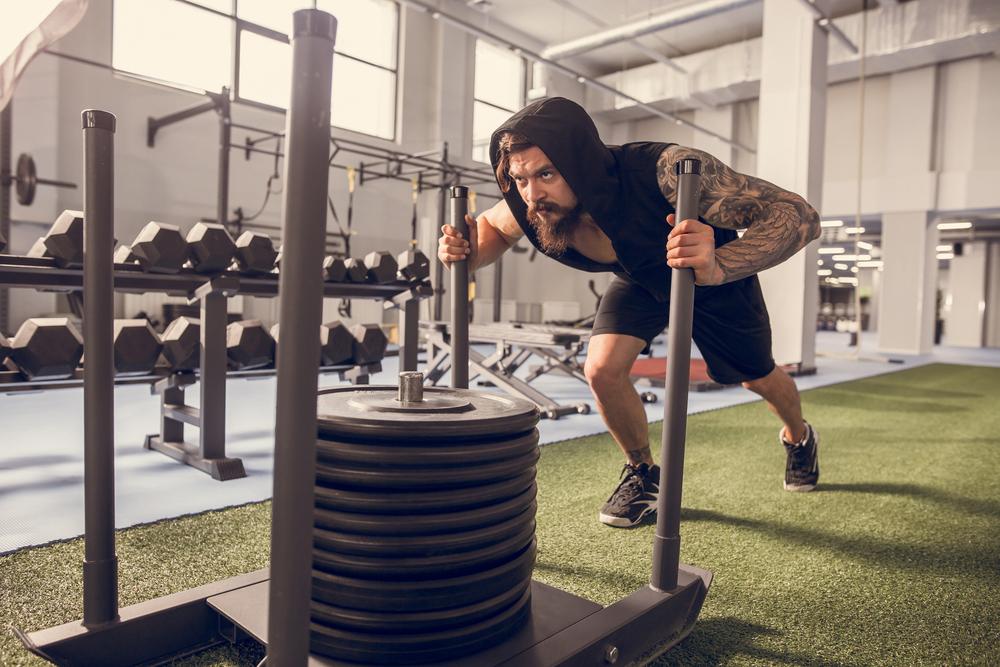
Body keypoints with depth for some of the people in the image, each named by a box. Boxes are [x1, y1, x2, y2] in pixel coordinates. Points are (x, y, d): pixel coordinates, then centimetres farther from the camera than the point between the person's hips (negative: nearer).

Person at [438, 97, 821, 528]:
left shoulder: (664, 171, -46)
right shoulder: (530, 204, -32)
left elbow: (799, 214, -45)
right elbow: (491, 225, -7)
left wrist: (717, 267, -63)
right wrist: (469, 254, -31)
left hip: (719, 277, -2)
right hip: (640, 279, 3)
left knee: (756, 376, 17)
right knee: (602, 369, -19)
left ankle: (799, 437, 55)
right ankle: (643, 474, 11)